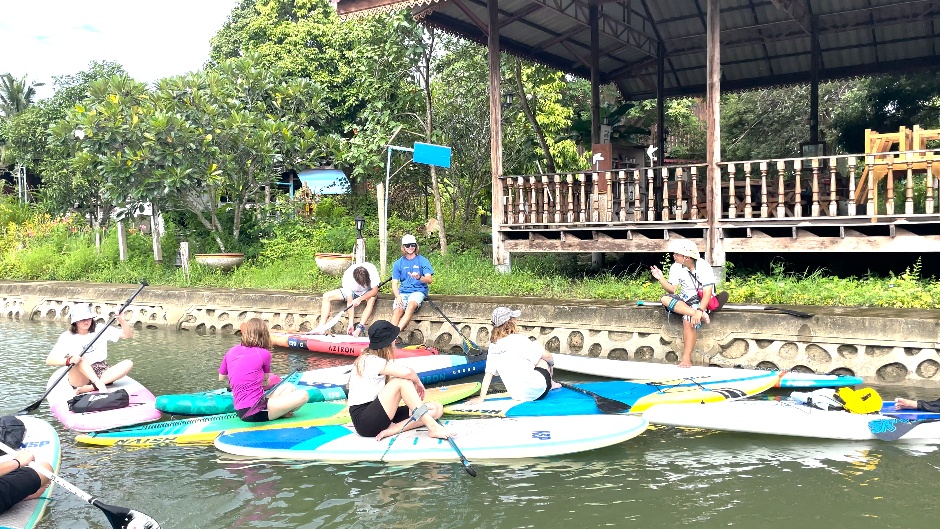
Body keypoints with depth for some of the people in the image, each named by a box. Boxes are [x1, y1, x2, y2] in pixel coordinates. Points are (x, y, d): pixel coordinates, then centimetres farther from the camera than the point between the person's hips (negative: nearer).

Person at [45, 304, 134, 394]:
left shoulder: (100, 330, 6)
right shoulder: (67, 337, -1)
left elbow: (128, 335, 3)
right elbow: (49, 360, -10)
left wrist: (122, 321, -16)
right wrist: (68, 360, -30)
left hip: (102, 374, 3)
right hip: (80, 377, -3)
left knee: (128, 363, -23)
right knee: (80, 359, -32)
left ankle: (90, 387, -33)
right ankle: (100, 386, -45)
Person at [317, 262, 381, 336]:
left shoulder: (371, 269, -35)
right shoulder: (347, 277, -32)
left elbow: (375, 291, -28)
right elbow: (350, 302, -29)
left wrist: (360, 299, -42)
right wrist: (351, 323, -31)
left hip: (368, 292, -1)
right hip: (351, 291, 2)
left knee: (372, 299, -38)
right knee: (327, 297, -16)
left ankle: (360, 327, -37)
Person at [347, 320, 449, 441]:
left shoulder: (378, 360, 16)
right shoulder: (370, 360, -14)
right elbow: (406, 372, -27)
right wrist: (418, 382, -7)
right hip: (364, 421, -9)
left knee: (436, 409, -4)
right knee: (402, 381, -25)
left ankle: (393, 429, -21)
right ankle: (432, 427, -26)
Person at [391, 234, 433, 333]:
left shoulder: (423, 261, 4)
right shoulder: (398, 263, 12)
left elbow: (430, 280, -6)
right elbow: (394, 283, 8)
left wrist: (419, 278, -29)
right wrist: (398, 296, -12)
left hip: (418, 291, -3)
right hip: (403, 291, 3)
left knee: (411, 305, -35)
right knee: (397, 310, -27)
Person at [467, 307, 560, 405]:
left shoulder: (493, 346, 2)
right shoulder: (519, 339, -14)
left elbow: (488, 373, 1)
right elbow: (546, 355, -5)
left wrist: (481, 397, 3)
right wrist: (552, 362, 17)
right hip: (537, 389, -6)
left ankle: (550, 384, 35)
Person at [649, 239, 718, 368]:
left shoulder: (703, 267, -17)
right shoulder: (676, 267, -2)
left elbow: (707, 293, -22)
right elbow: (672, 290, -2)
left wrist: (699, 311, -35)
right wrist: (661, 278, -18)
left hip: (701, 301, -5)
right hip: (684, 300, 5)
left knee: (688, 321, -33)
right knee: (665, 299, -26)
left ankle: (686, 358, -28)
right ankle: (700, 315, -34)